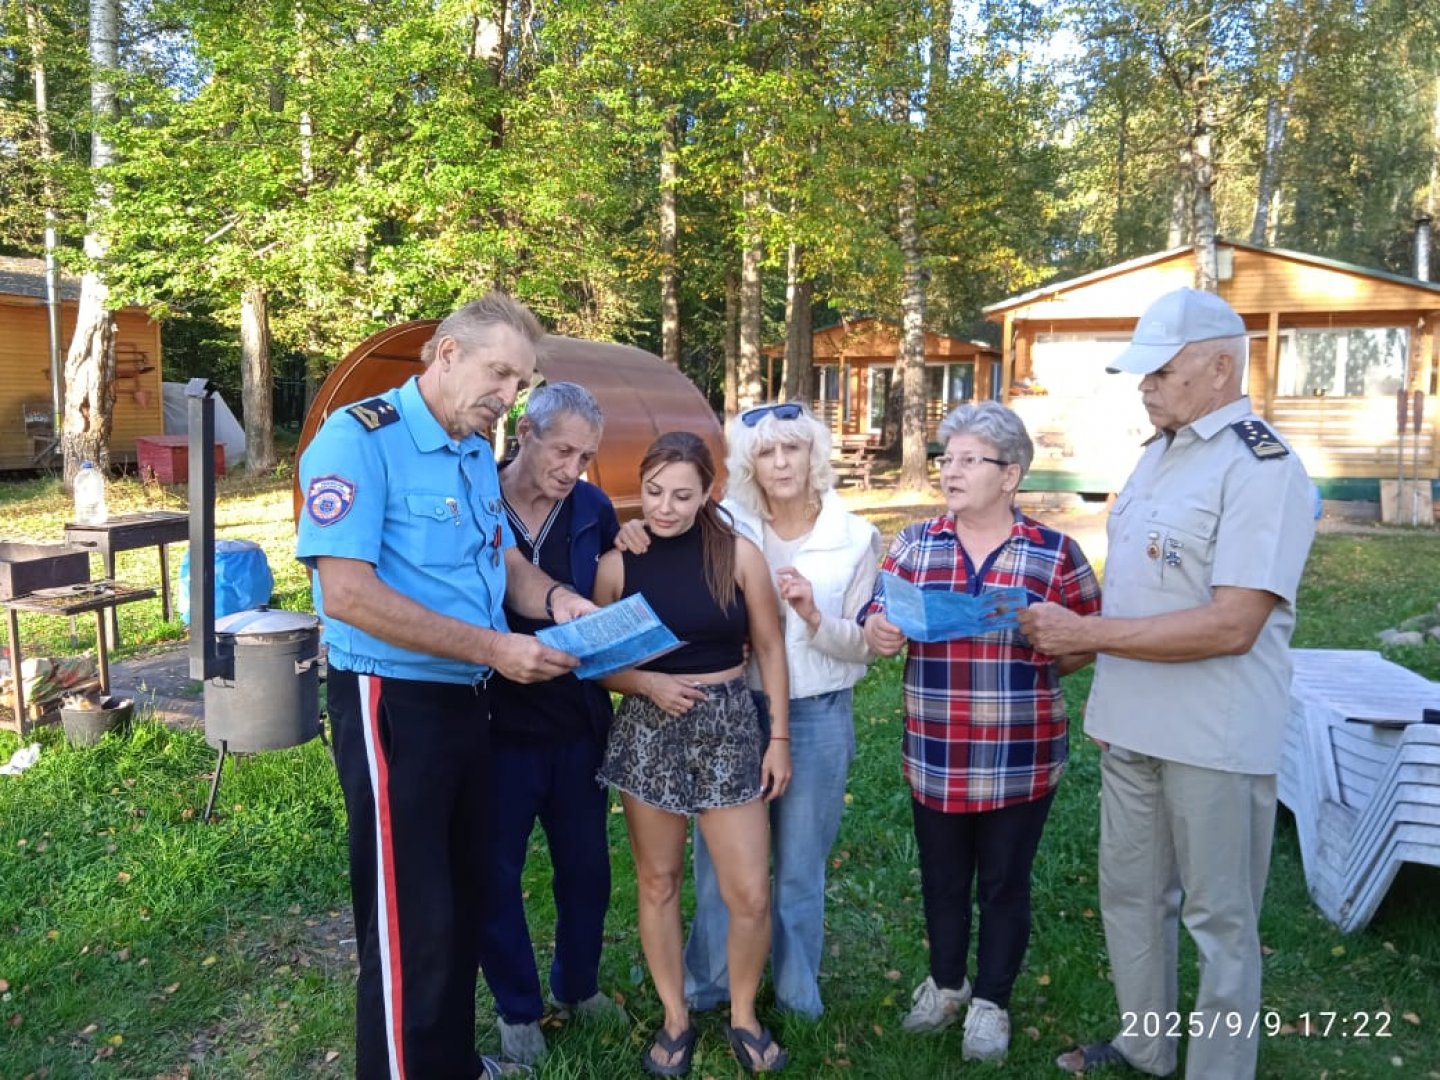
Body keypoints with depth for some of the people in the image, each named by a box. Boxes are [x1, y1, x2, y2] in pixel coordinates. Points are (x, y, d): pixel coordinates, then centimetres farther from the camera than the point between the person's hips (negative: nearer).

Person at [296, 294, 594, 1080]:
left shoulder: (476, 455, 9)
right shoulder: (359, 438, -17)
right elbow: (346, 593, -25)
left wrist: (555, 599, -7)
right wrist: (494, 647, -24)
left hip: (467, 699, 9)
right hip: (392, 703, -9)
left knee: (462, 900, 20)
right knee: (410, 919, 1)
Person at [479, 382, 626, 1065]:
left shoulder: (595, 510, -4)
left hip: (578, 725, 3)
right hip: (497, 725, -3)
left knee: (586, 865, 17)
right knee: (497, 874, 12)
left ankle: (577, 987, 42)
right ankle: (518, 1009, 35)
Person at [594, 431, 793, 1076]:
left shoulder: (739, 555, -5)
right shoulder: (617, 565, -5)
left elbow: (769, 651, 2)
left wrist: (779, 737, 1)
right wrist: (650, 684, -15)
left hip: (729, 729, 0)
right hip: (647, 733, 1)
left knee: (750, 895, 2)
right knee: (657, 883, 12)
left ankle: (743, 1016, 28)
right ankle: (674, 1018, 32)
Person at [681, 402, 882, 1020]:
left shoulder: (855, 539, -3)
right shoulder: (726, 527, -4)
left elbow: (861, 647, -2)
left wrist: (813, 615, -23)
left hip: (818, 718, 0)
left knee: (801, 866, 14)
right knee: (721, 858, 12)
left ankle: (797, 993, 35)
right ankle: (708, 985, 33)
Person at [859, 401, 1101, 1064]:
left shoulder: (1055, 554, -5)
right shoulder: (913, 545, 2)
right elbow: (878, 623, 3)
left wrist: (1046, 661, -16)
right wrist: (878, 633, -19)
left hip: (1021, 759, -2)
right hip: (935, 756, 2)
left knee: (1004, 883, 14)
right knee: (941, 878, 18)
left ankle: (990, 1003, 34)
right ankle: (946, 983, 42)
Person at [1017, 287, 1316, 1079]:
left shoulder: (1261, 467, -17)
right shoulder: (1158, 452, 9)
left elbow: (1231, 626, -25)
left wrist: (1086, 633, -22)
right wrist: (1095, 672, 11)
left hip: (1215, 739, -8)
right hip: (1134, 725, 8)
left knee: (1218, 919, 9)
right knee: (1130, 894, 20)